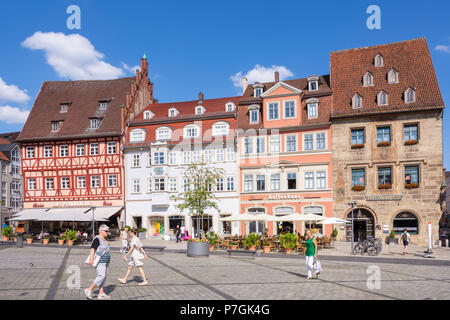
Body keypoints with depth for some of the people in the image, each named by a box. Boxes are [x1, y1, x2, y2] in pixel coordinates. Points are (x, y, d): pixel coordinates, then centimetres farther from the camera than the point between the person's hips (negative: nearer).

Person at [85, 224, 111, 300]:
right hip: (99, 261, -10)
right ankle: (89, 290, -6)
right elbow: (92, 249, -23)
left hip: (105, 262, 10)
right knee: (101, 276, -14)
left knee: (104, 276, 7)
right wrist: (91, 259, -30)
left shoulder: (104, 239, 16)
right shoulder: (97, 239, -13)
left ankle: (101, 293, 9)